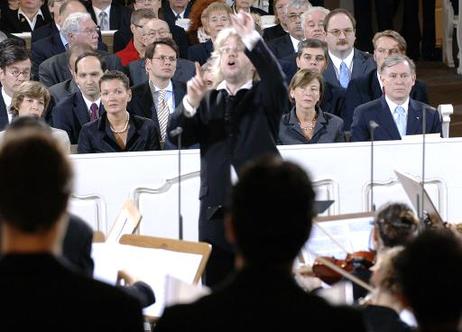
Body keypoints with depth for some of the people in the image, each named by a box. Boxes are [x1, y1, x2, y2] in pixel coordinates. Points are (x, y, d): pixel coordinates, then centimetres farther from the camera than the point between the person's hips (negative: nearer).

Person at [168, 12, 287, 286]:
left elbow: (275, 78, -15)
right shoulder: (207, 101, 15)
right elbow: (177, 137, 3)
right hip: (216, 209, 3)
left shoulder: (263, 98, 8)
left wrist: (252, 40, -27)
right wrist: (191, 103, -14)